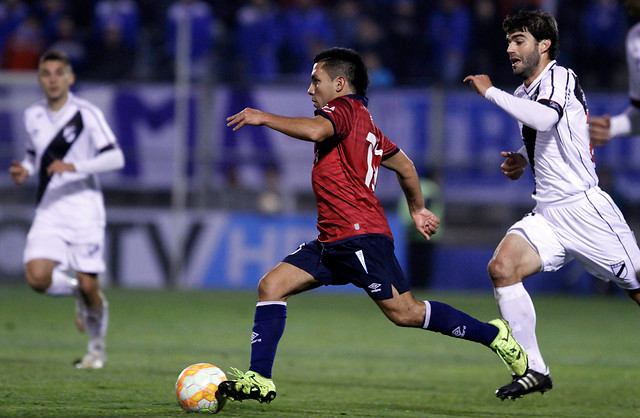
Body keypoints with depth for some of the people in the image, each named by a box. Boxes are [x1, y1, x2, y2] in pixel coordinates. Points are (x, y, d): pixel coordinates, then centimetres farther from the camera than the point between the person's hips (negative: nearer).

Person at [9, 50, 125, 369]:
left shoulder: (86, 113, -7)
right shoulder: (33, 116, 9)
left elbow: (115, 158, -12)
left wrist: (74, 167, -25)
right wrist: (24, 170, 1)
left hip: (84, 211, -4)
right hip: (49, 211, 4)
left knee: (88, 286, -6)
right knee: (37, 279, -17)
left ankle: (97, 346, 22)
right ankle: (74, 289, 18)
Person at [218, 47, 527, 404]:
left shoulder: (345, 108, -6)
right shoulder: (363, 123, 23)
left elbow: (315, 131, -28)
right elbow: (404, 165, 31)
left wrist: (264, 118, -19)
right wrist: (417, 209, 41)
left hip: (359, 235, -10)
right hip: (332, 241, 10)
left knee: (405, 312, -11)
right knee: (271, 286, 0)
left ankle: (493, 335, 1)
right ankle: (259, 379, -6)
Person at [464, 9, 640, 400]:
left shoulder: (560, 77, -9)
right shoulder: (523, 94, 17)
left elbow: (545, 118, -31)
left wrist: (491, 92, -21)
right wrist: (523, 159, 14)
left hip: (585, 207, -8)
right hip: (548, 214, 8)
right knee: (502, 267, -15)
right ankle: (534, 370, -12)